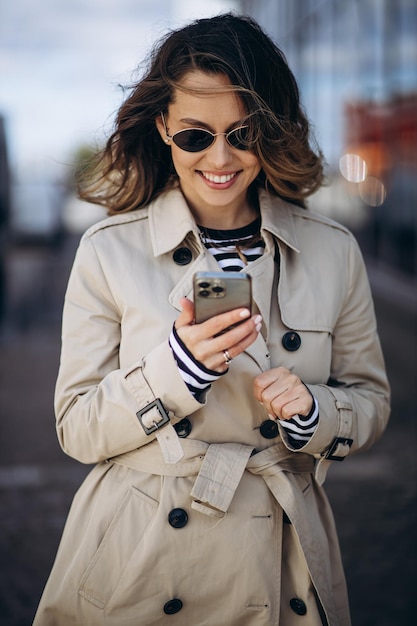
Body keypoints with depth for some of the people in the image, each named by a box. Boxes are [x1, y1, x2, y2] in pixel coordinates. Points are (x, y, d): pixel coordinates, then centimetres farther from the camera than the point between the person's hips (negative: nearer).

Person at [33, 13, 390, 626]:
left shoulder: (334, 252, -4)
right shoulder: (109, 252, -8)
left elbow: (370, 402, 5)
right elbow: (78, 431, -8)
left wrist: (313, 413, -16)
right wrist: (179, 365, -24)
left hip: (278, 559, 2)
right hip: (140, 560, -1)